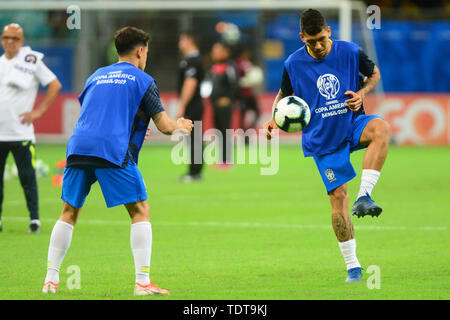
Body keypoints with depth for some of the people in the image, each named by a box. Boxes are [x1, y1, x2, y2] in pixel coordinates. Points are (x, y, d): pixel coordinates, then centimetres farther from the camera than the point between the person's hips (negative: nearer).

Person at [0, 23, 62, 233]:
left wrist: (39, 111, -5)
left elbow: (55, 85, 0)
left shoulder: (31, 61, -2)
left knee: (27, 177, -6)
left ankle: (34, 220, -2)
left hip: (21, 132, -5)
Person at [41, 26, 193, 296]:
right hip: (113, 151, -5)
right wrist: (181, 126, 30)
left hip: (78, 147, 5)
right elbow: (164, 125, 6)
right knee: (140, 212, 3)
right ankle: (143, 281, -6)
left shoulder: (96, 76, 25)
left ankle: (51, 278, 9)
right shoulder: (143, 81, 9)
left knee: (69, 213, 15)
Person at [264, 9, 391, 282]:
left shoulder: (350, 52, -7)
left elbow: (374, 73, 10)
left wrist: (361, 94, -9)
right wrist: (275, 118, -6)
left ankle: (364, 196, -33)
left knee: (382, 128, -35)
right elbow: (284, 94, 12)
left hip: (352, 125, 0)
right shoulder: (293, 64, -5)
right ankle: (352, 266, 5)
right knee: (338, 195, -7)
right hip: (322, 138, 0)